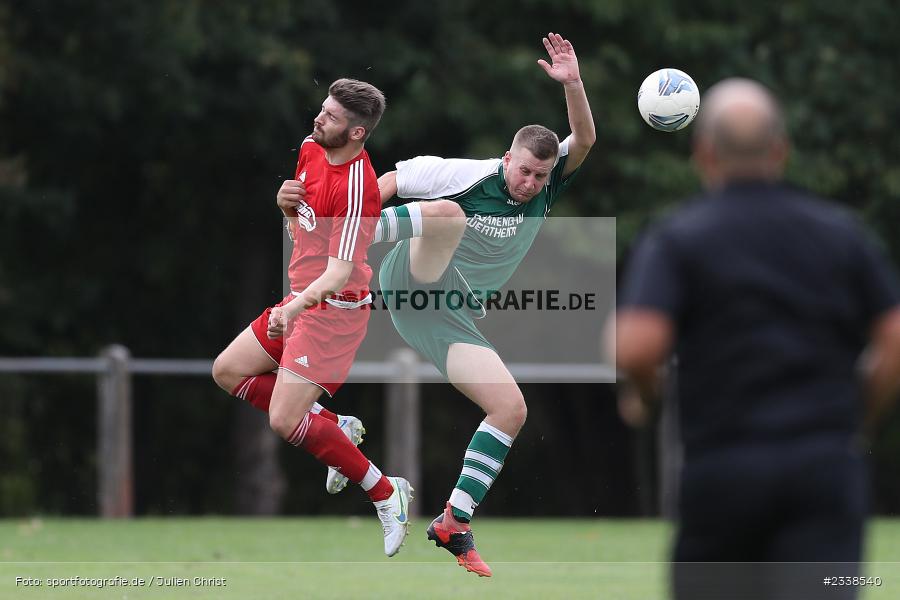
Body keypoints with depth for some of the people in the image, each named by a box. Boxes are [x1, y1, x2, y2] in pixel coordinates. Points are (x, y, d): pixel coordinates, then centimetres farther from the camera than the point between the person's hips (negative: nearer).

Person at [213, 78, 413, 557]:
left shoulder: (356, 187, -26)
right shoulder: (311, 148, 1)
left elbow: (339, 271, -32)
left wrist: (296, 306, -47)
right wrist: (287, 203, -6)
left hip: (334, 308, -10)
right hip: (301, 299, 10)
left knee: (285, 421, -15)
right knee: (228, 372, 17)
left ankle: (387, 496, -4)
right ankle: (333, 426, 21)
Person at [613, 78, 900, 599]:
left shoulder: (675, 241, 0)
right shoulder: (841, 233, 9)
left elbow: (637, 347, -14)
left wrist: (647, 390, 8)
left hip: (723, 471, -1)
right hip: (827, 472, 1)